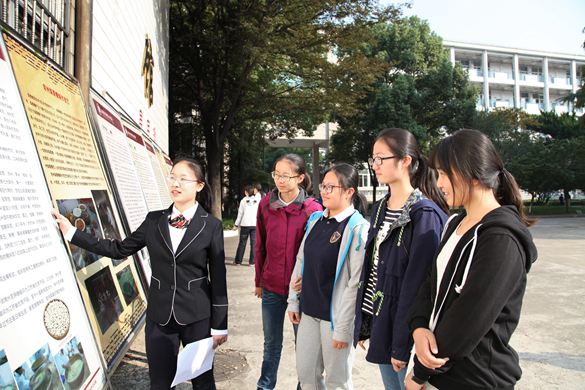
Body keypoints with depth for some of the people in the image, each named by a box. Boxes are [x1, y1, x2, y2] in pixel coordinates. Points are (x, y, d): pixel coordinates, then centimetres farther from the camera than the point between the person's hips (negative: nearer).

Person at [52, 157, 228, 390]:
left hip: (197, 317, -3)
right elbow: (120, 249, 9)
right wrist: (72, 233, 7)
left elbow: (218, 277, -5)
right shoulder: (154, 221, 3)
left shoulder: (211, 225, -7)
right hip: (159, 316, 3)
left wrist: (219, 325, -4)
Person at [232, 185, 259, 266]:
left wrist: (236, 225, 7)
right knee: (254, 243, 4)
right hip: (255, 224, 0)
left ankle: (238, 261, 12)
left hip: (245, 224, 0)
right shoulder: (258, 201, 1)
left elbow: (240, 214, 1)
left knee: (242, 243, 6)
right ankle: (251, 262, 5)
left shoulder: (243, 201, -1)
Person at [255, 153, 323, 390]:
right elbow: (260, 246, 7)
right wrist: (259, 281, 9)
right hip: (272, 287, 3)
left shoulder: (312, 209, -10)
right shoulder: (265, 205, 0)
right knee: (271, 343, 17)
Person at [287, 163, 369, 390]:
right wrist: (294, 302, 11)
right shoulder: (315, 220, 6)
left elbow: (356, 282, -17)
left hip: (335, 316, -6)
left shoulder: (358, 228, -16)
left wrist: (343, 328, -16)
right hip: (309, 311, 6)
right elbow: (300, 261, 12)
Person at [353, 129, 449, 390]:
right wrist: (363, 324, 10)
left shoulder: (425, 214, -17)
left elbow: (417, 283, -19)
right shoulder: (380, 208, 8)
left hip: (404, 327, -7)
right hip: (378, 319, 7)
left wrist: (402, 346, -17)